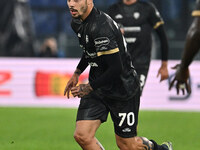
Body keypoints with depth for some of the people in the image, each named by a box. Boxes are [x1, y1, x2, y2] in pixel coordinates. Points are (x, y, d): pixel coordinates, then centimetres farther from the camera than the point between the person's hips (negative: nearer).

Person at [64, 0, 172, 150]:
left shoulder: (101, 28, -28)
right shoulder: (77, 23, 3)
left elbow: (116, 68, -28)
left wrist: (89, 88, -21)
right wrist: (77, 73, 20)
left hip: (122, 90, -8)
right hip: (97, 88, 8)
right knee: (82, 136, -9)